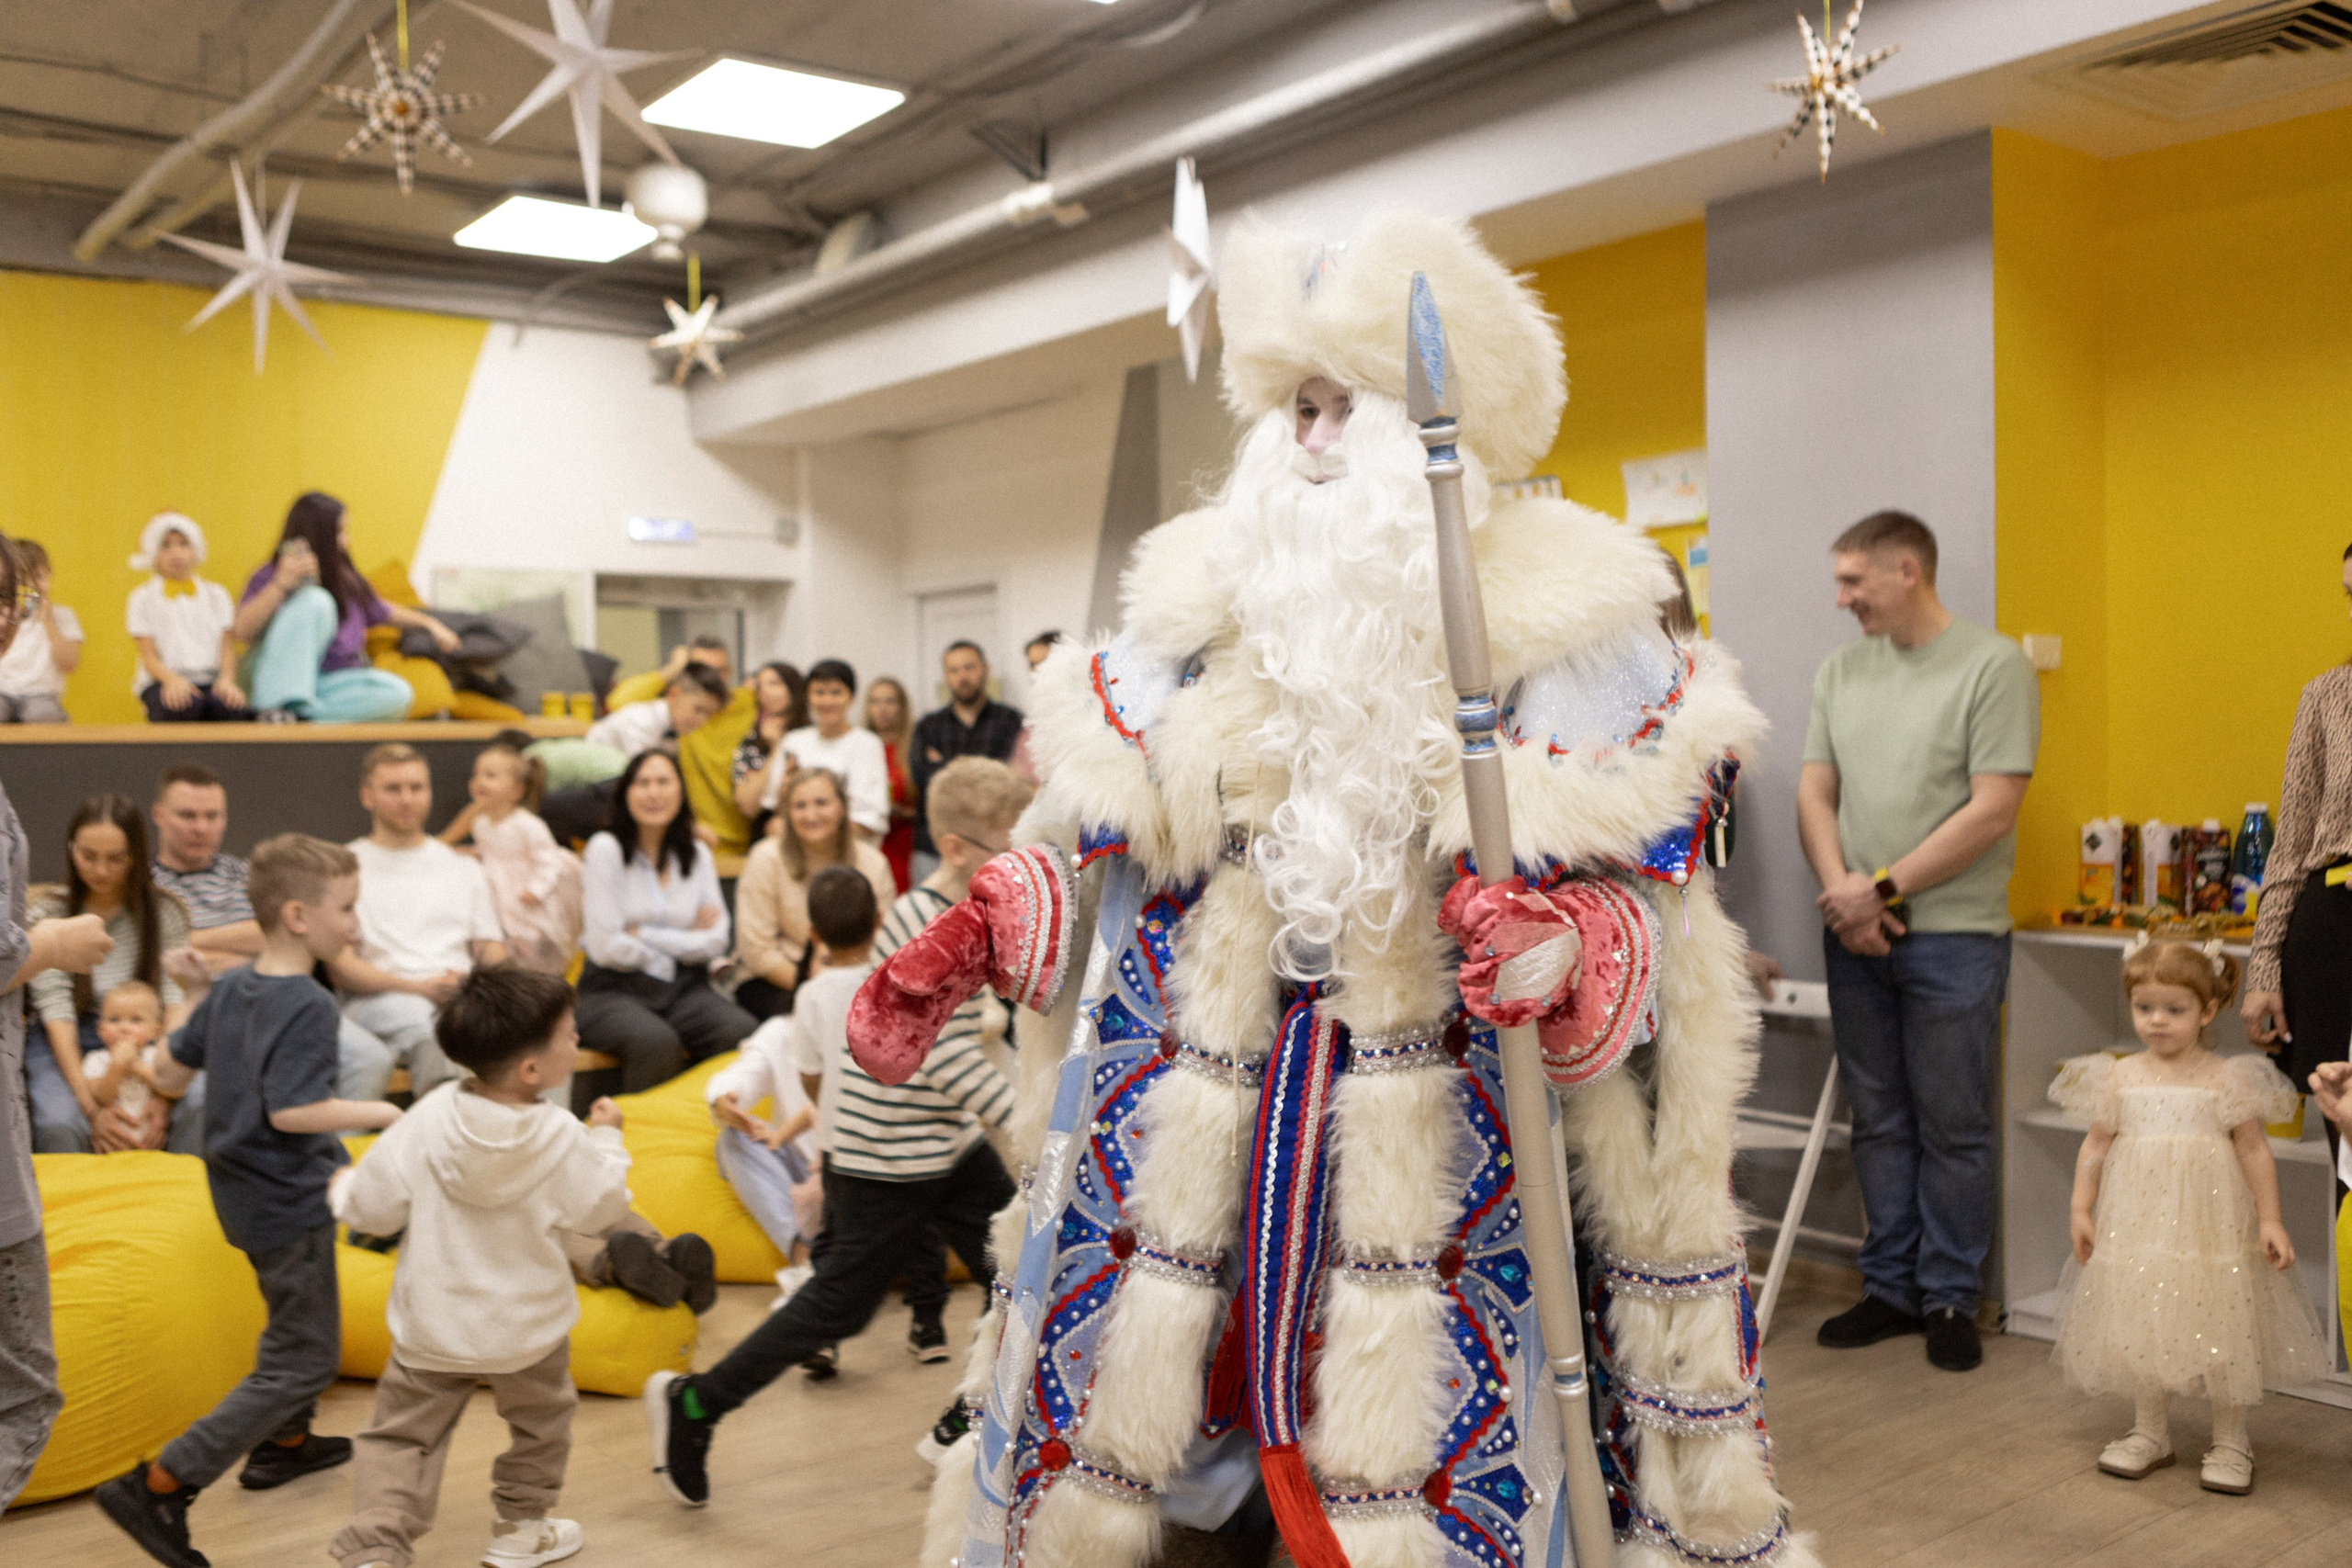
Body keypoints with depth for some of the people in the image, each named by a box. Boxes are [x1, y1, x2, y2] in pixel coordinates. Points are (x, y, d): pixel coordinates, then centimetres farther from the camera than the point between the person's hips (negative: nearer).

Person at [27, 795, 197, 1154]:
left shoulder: (164, 911, 5)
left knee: (202, 1107, -29)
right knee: (58, 1126, -32)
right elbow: (56, 1014, -9)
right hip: (67, 1048, -1)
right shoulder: (48, 915, 0)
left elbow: (177, 1002, -5)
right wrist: (92, 1108, -22)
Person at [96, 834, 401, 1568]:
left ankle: (285, 1442, 47)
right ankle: (157, 1486, -4)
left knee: (302, 1316, 31)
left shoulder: (228, 988, 2)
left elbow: (170, 1072, 8)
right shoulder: (308, 1006, -23)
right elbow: (291, 1111, -29)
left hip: (241, 1195, 9)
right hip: (290, 1205, -9)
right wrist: (377, 1113, -17)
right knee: (301, 1362, -1)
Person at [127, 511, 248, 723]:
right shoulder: (143, 599, 13)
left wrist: (227, 679, -14)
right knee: (187, 707, -39)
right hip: (162, 681, -1)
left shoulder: (216, 594, 19)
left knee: (230, 706, -37)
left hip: (212, 680, 2)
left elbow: (228, 647, 9)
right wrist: (172, 680, -20)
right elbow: (149, 656, 3)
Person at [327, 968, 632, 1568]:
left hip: (432, 1324, 1)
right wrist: (606, 1139, 6)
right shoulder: (562, 1138, -23)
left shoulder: (428, 1118, -18)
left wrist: (342, 1191, 10)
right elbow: (601, 1209, -8)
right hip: (527, 1326, -1)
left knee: (400, 1437, 14)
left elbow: (371, 1207, -13)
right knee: (541, 1418, 26)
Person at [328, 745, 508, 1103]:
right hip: (378, 1000, -2)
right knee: (418, 1017, -39)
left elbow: (493, 952, 20)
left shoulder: (464, 869, 28)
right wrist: (418, 988, -12)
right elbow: (340, 969, 4)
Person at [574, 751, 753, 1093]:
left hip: (685, 988, 4)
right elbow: (605, 947, -10)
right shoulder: (605, 849, -2)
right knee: (657, 1043, -36)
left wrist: (643, 934, -8)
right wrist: (684, 942, -1)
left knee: (744, 1034, -26)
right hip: (614, 989, -4)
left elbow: (716, 941, 1)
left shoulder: (697, 854, 12)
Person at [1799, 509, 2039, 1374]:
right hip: (1856, 937, 5)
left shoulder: (1993, 666, -7)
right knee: (1877, 1121, 12)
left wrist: (1883, 889, -13)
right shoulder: (1840, 670, 11)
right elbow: (1815, 794, 9)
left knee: (1951, 1126, 4)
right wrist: (1842, 892, -7)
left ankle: (1949, 1296, 17)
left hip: (1952, 937, -5)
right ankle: (1890, 1286, 23)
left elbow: (1990, 814, -13)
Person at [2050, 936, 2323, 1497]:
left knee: (2221, 1329, 3)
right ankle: (2150, 1433, 26)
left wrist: (2270, 1220, -5)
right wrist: (2080, 1209, 4)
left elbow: (2255, 1151, -2)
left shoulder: (2226, 1081, -5)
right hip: (2136, 1225, 3)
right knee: (2140, 1328, 10)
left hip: (2210, 1228, -2)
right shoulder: (2120, 1079, 1)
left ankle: (2230, 1442, 19)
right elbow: (2095, 1146, 7)